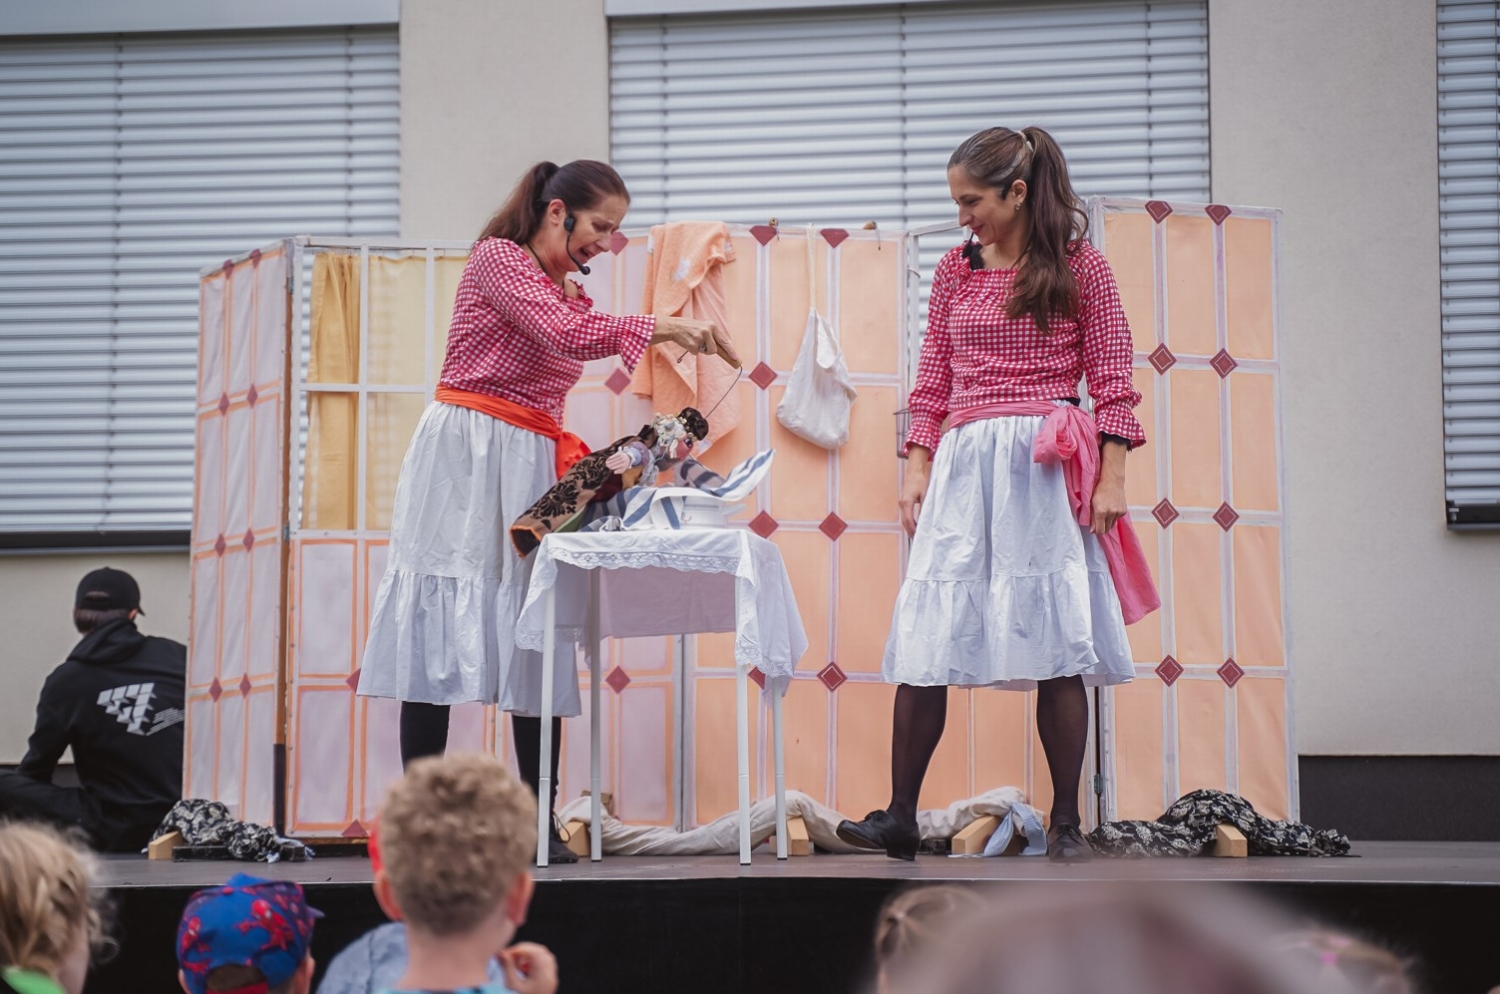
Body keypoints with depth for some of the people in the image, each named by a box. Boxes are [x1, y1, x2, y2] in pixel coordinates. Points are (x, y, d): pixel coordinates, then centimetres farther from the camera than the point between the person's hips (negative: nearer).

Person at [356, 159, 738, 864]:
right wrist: (663, 326, -21)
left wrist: (582, 461, 5)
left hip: (531, 466, 8)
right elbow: (568, 336, -21)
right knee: (444, 625, -8)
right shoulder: (497, 259, -4)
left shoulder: (570, 294, 20)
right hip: (464, 455, -8)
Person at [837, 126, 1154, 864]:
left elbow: (1113, 383, 0)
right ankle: (900, 817, 4)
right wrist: (917, 467, 7)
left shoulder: (1080, 268, 2)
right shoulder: (955, 272, 14)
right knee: (925, 639, -2)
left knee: (1055, 641, -2)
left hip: (1047, 466, -4)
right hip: (964, 464, 4)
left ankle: (1066, 825, 6)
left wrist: (1110, 477, -7)